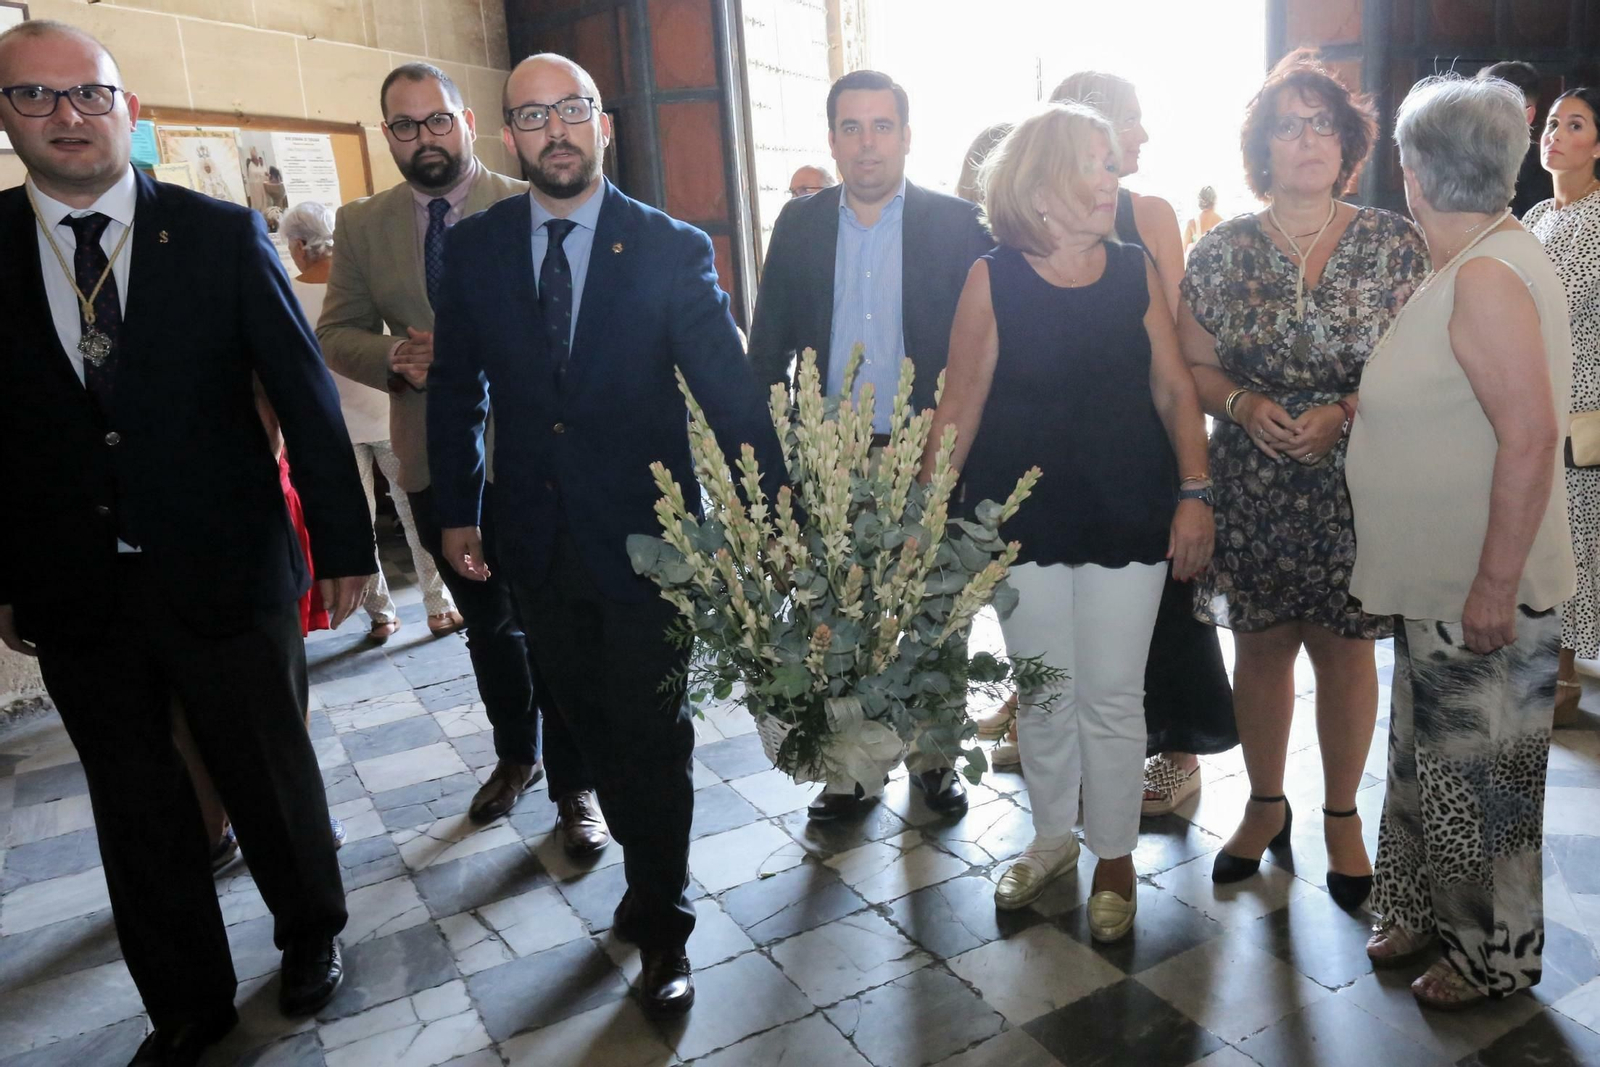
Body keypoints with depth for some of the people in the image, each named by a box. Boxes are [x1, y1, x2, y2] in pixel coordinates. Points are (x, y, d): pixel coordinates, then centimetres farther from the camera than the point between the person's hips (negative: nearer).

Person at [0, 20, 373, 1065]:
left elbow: (306, 391, -4)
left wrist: (345, 542, -4)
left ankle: (312, 933, 41)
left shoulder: (223, 234, -5)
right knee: (136, 807, 15)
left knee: (273, 774, 14)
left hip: (228, 573, -2)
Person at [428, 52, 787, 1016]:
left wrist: (776, 502, -18)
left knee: (650, 734, 6)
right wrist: (458, 512, 7)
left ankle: (662, 925, 26)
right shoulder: (475, 247, 3)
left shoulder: (671, 248, -7)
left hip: (644, 534, -3)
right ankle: (652, 871, 41)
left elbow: (728, 384, -11)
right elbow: (457, 387, 10)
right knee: (588, 721, 17)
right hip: (538, 537, 4)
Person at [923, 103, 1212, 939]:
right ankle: (1052, 837, 35)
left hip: (1127, 516, 1)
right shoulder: (994, 280, -3)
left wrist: (1195, 493, -5)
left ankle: (1114, 856, 27)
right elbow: (960, 405, -3)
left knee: (1112, 697, 6)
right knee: (1041, 695, 13)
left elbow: (1174, 388, 4)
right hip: (1024, 517, 0)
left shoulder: (1135, 272, 2)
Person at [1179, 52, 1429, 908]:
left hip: (1357, 484, 0)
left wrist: (1346, 412, -16)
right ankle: (1265, 805, 29)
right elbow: (1192, 365, 4)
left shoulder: (1394, 244, 0)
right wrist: (1244, 404, -15)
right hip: (1252, 486, 1)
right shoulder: (1222, 251, 2)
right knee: (1260, 645, 10)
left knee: (1346, 648, 8)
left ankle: (1341, 815, 28)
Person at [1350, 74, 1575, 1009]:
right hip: (1439, 584, 9)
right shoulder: (1480, 260, 9)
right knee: (1429, 761, 21)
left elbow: (1531, 434, -27)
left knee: (1476, 781, 8)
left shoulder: (1487, 277, -21)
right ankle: (1428, 912, 39)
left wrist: (1495, 587, -24)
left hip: (1482, 594, -9)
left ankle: (1494, 957, 28)